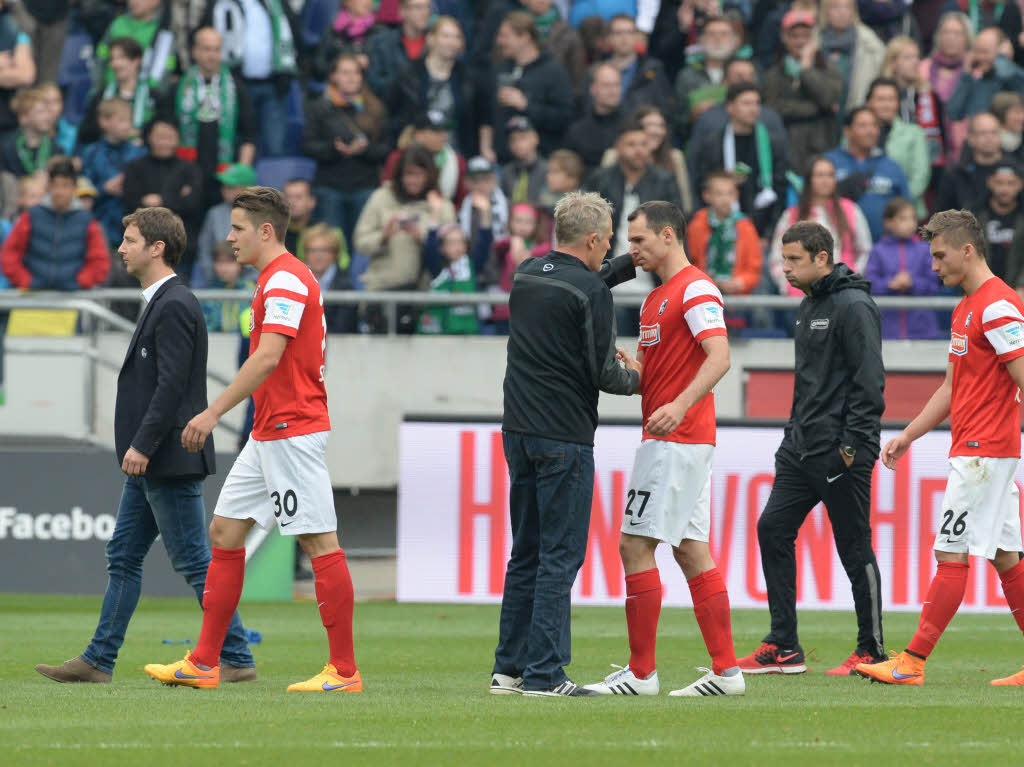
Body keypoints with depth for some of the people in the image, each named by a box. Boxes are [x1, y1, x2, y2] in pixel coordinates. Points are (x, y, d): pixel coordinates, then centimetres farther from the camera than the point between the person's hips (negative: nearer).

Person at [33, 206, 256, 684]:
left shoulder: (174, 306, -16)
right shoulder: (161, 303, 16)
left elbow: (172, 384, -22)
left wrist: (142, 446, -23)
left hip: (170, 462, -11)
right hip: (151, 465, 11)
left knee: (194, 561, -6)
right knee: (123, 557, 11)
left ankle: (236, 660, -2)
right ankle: (98, 660, 14)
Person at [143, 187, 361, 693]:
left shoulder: (285, 280, -14)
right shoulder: (279, 278, 18)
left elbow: (268, 356, -25)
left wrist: (215, 412, -27)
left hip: (292, 432, -11)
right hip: (269, 434, 11)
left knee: (320, 542, -7)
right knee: (225, 531, 9)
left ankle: (344, 670, -5)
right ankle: (204, 664, 11)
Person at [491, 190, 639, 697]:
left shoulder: (525, 275, 9)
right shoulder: (590, 290, -12)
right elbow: (603, 374, -12)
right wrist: (635, 379, 8)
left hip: (517, 430, 7)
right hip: (564, 436, -7)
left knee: (525, 553, 14)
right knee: (560, 555, -3)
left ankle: (510, 668, 15)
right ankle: (543, 673, -6)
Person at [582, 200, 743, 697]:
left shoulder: (695, 289, -11)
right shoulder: (656, 298, 20)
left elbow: (719, 358, -22)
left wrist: (680, 405, -34)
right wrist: (628, 364, 3)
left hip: (677, 438, -10)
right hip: (674, 439, 10)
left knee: (635, 545, -10)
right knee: (691, 551, 8)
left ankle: (641, 672, -8)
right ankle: (726, 670, 8)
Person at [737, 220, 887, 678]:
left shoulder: (853, 306, -13)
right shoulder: (809, 306, 16)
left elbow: (869, 381, -17)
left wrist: (853, 443, -20)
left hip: (840, 453, -10)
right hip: (801, 448, 10)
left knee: (855, 548, -2)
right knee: (773, 529, 3)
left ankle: (871, 652, 6)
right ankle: (783, 647, 7)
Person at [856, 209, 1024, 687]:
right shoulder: (967, 306, 18)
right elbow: (952, 388, 24)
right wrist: (908, 435, 21)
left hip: (983, 452, -10)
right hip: (973, 450, 10)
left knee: (952, 555, -8)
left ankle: (912, 662, -8)